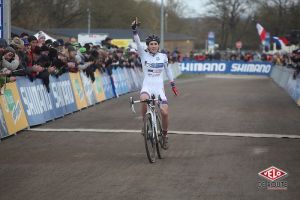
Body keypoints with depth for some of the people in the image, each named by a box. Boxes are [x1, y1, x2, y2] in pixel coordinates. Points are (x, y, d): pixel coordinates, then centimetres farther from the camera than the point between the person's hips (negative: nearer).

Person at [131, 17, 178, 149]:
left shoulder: (163, 56, 6)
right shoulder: (144, 55, 1)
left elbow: (167, 70, 19)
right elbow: (137, 42, -12)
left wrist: (173, 85, 20)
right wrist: (134, 29, -26)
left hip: (159, 88, 2)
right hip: (147, 86, -2)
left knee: (164, 113, -12)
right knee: (143, 99, -37)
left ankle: (164, 135, 15)